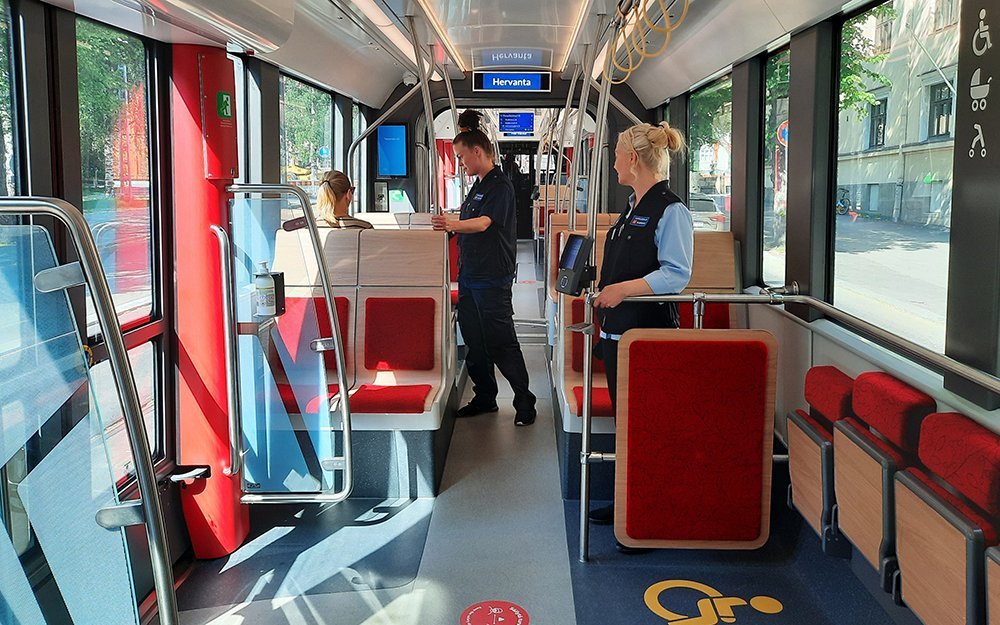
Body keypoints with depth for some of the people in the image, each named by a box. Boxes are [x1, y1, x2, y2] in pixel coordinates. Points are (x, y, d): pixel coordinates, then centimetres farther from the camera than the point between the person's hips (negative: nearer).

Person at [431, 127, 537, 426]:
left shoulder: (500, 185, -12)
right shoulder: (477, 186, 17)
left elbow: (483, 223, -26)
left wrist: (454, 224, -42)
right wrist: (447, 223, 17)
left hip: (492, 278, -9)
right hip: (469, 274, 9)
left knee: (500, 341, -7)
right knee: (474, 340, 12)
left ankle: (524, 401, 3)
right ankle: (485, 397, 23)